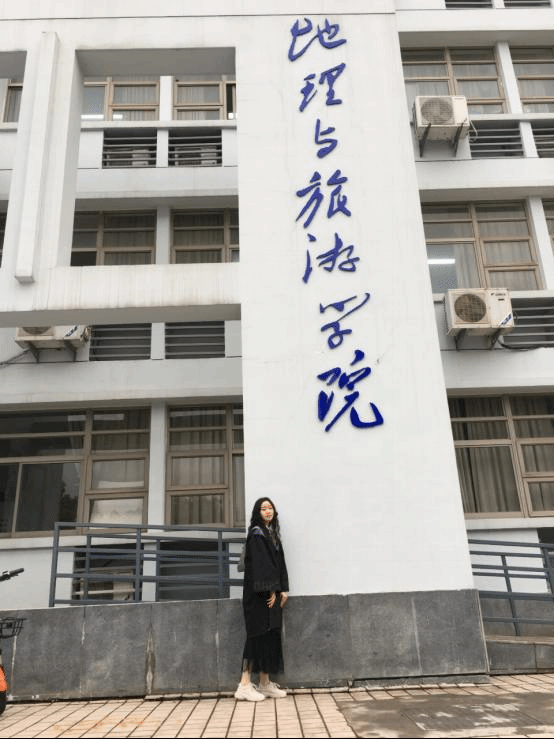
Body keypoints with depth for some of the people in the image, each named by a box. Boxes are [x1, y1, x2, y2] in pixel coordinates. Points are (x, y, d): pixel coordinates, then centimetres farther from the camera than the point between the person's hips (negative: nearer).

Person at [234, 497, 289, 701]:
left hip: (272, 592, 8)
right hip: (258, 592, -8)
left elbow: (280, 562, 14)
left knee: (271, 636, 8)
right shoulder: (256, 533, -9)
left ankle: (265, 683, 15)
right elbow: (259, 562, -16)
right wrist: (270, 590, -18)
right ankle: (245, 685, -3)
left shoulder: (274, 533, 15)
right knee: (258, 635, -8)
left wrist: (283, 589, 6)